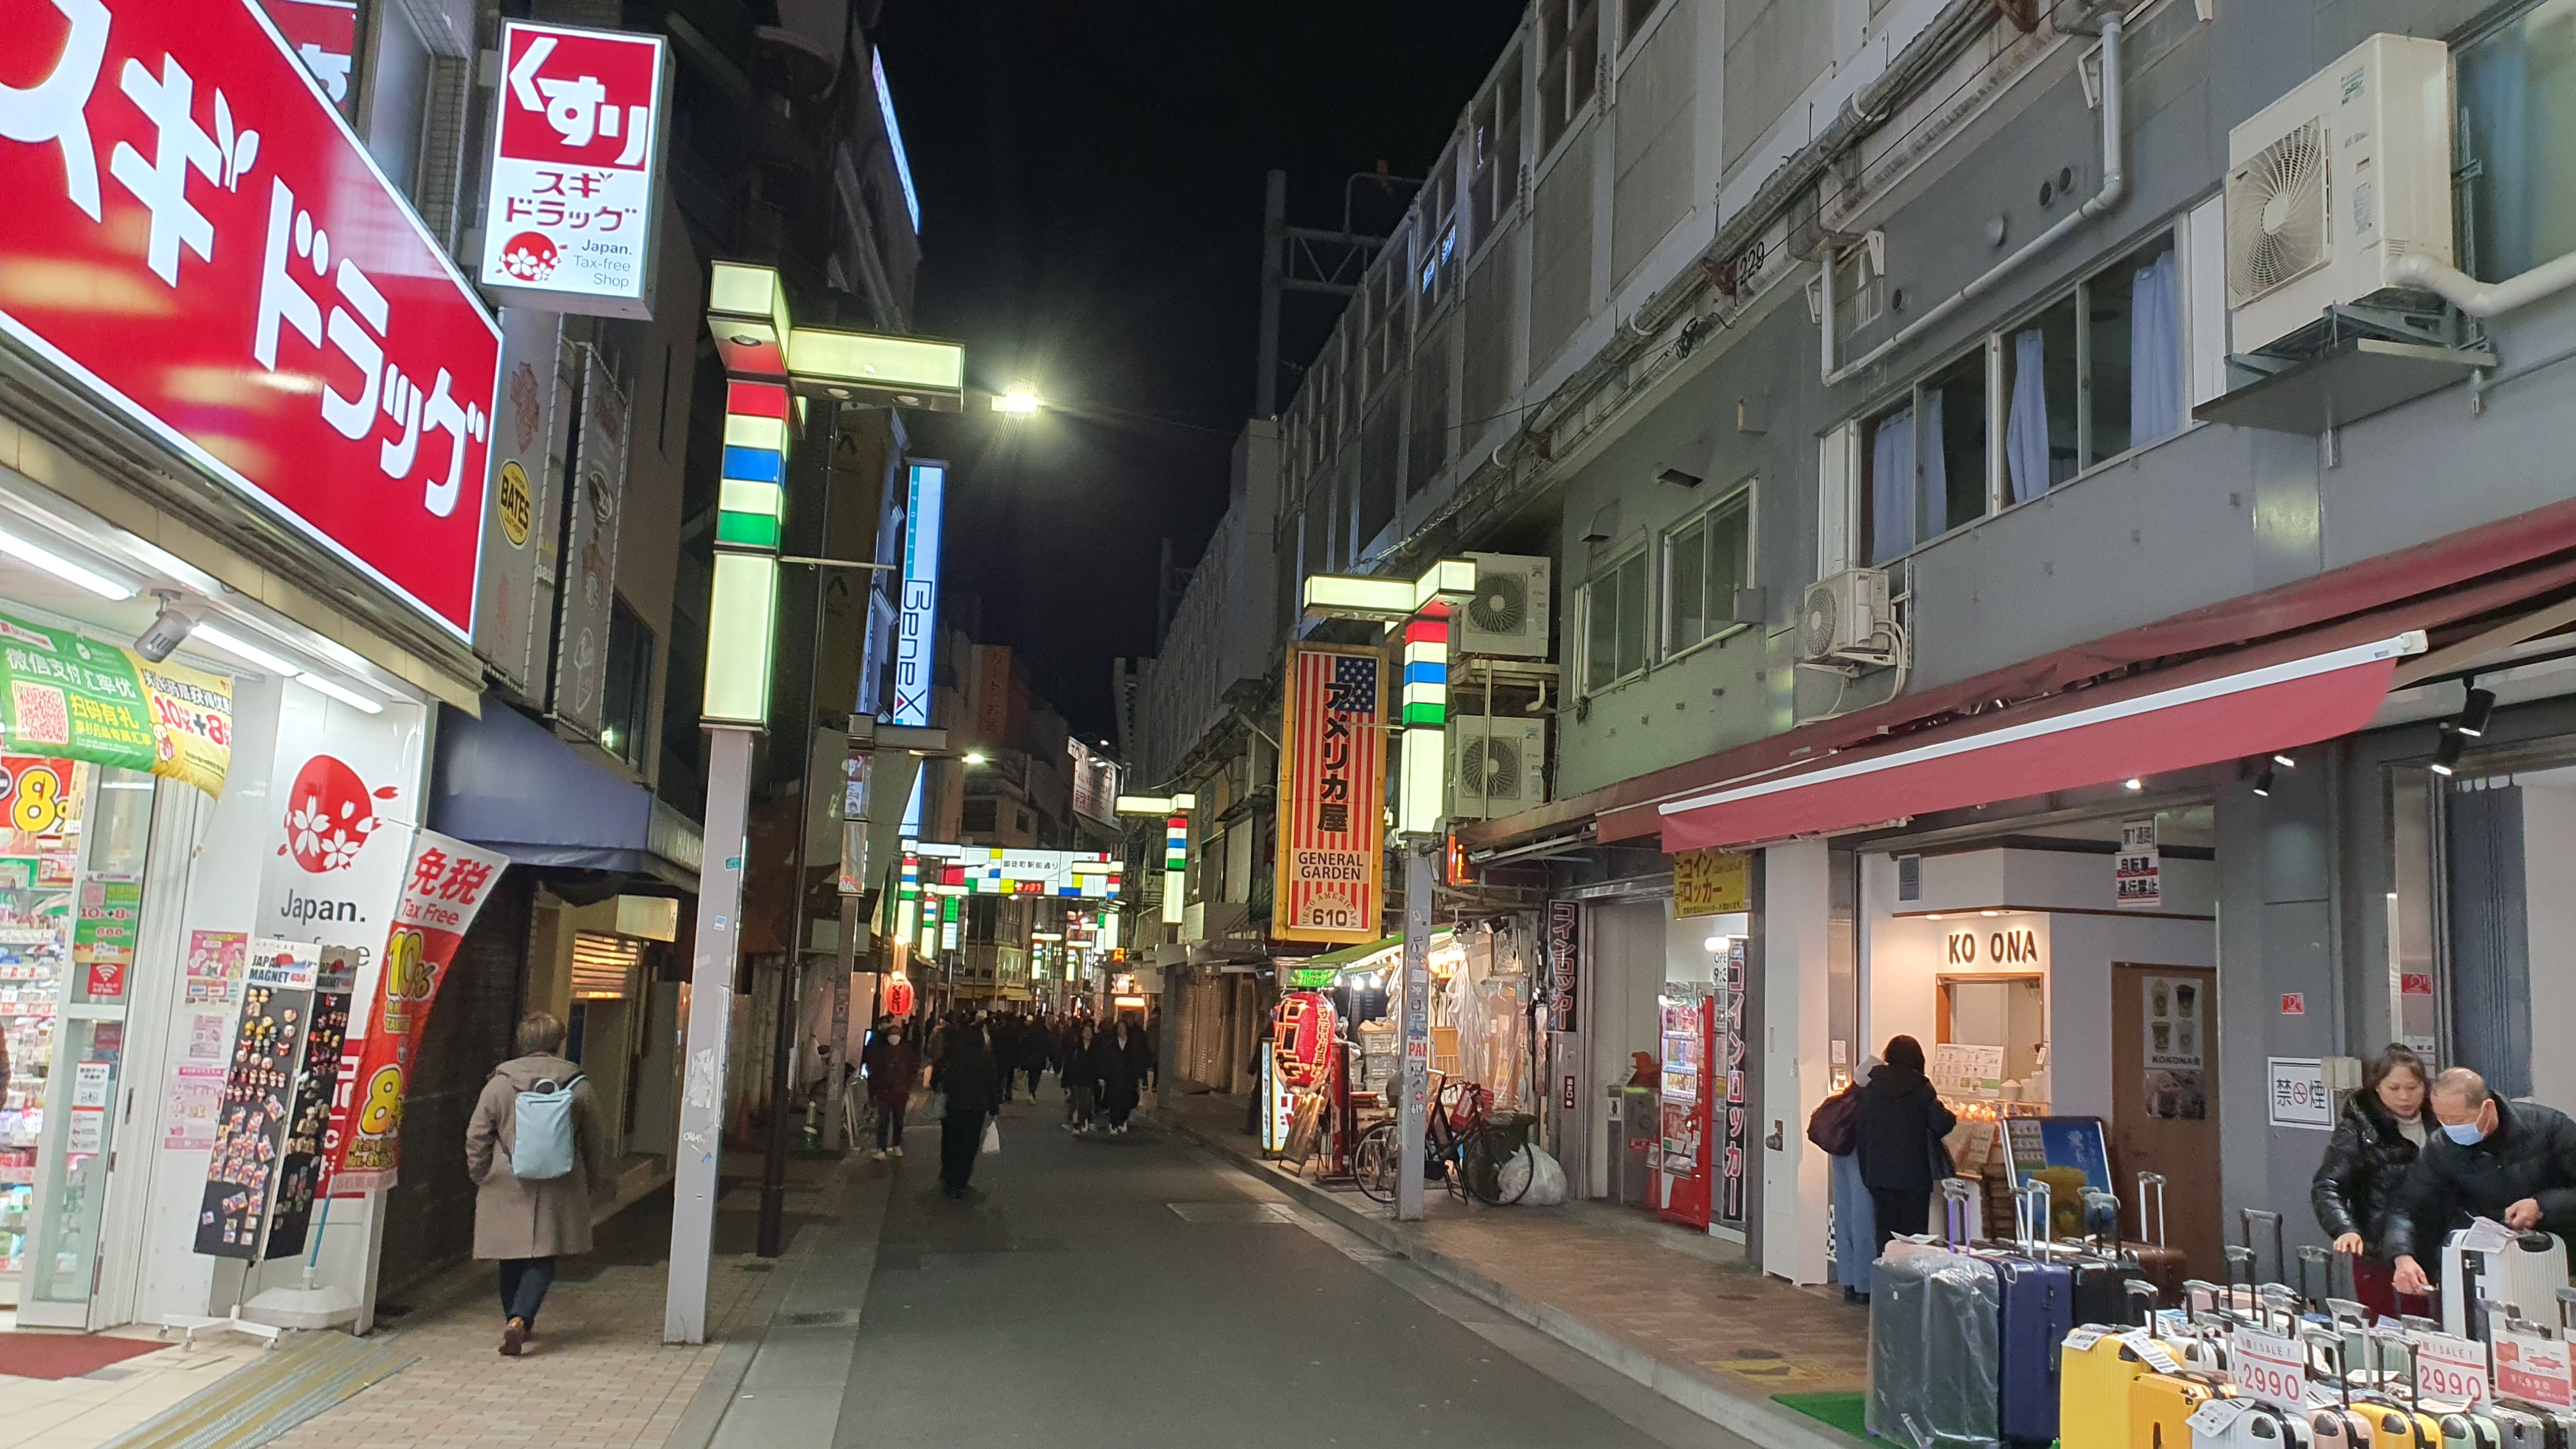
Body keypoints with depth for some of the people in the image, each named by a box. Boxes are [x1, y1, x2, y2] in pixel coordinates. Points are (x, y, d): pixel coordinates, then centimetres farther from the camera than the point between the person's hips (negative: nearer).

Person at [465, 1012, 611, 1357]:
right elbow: (594, 1143, 7)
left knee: (512, 1259, 15)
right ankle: (520, 1319, -14)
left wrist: (480, 1176, 16)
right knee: (543, 1260, 4)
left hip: (506, 1187, 1)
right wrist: (599, 1183, 20)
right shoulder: (578, 1086, -1)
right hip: (557, 1190, -1)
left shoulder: (498, 1084, -3)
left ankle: (515, 1321, 26)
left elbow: (476, 1139, 1)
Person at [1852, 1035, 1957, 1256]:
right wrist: (1950, 1117, 12)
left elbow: (1859, 1128, 4)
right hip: (1914, 1174, -2)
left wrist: (1866, 1169, 11)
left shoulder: (1871, 1087, 2)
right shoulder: (1920, 1087, -6)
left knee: (1885, 1232, 7)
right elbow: (1941, 1124, -11)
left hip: (1879, 1173, 2)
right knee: (1914, 1236, 3)